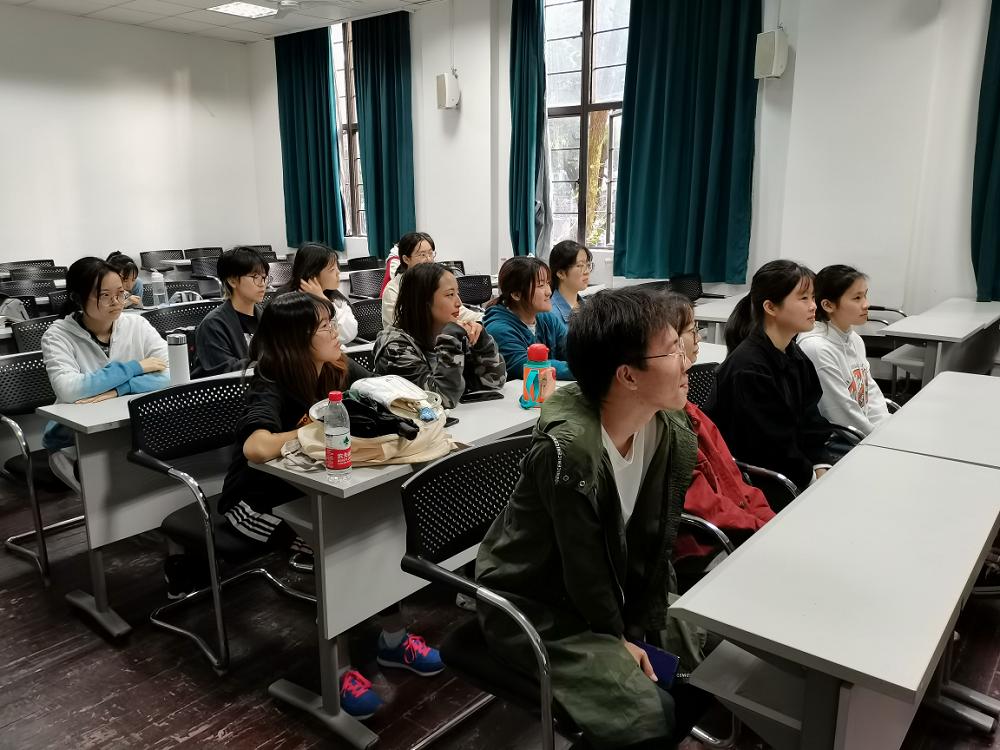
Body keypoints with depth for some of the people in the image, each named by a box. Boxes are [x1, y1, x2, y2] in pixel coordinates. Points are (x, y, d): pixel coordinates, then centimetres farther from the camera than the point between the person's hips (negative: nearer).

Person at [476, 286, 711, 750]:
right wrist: (617, 639, -7)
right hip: (535, 608, -7)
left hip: (615, 592, 7)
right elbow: (583, 564, -21)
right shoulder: (568, 449, -32)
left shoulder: (674, 437, -9)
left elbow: (657, 544, -3)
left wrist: (646, 628, -6)